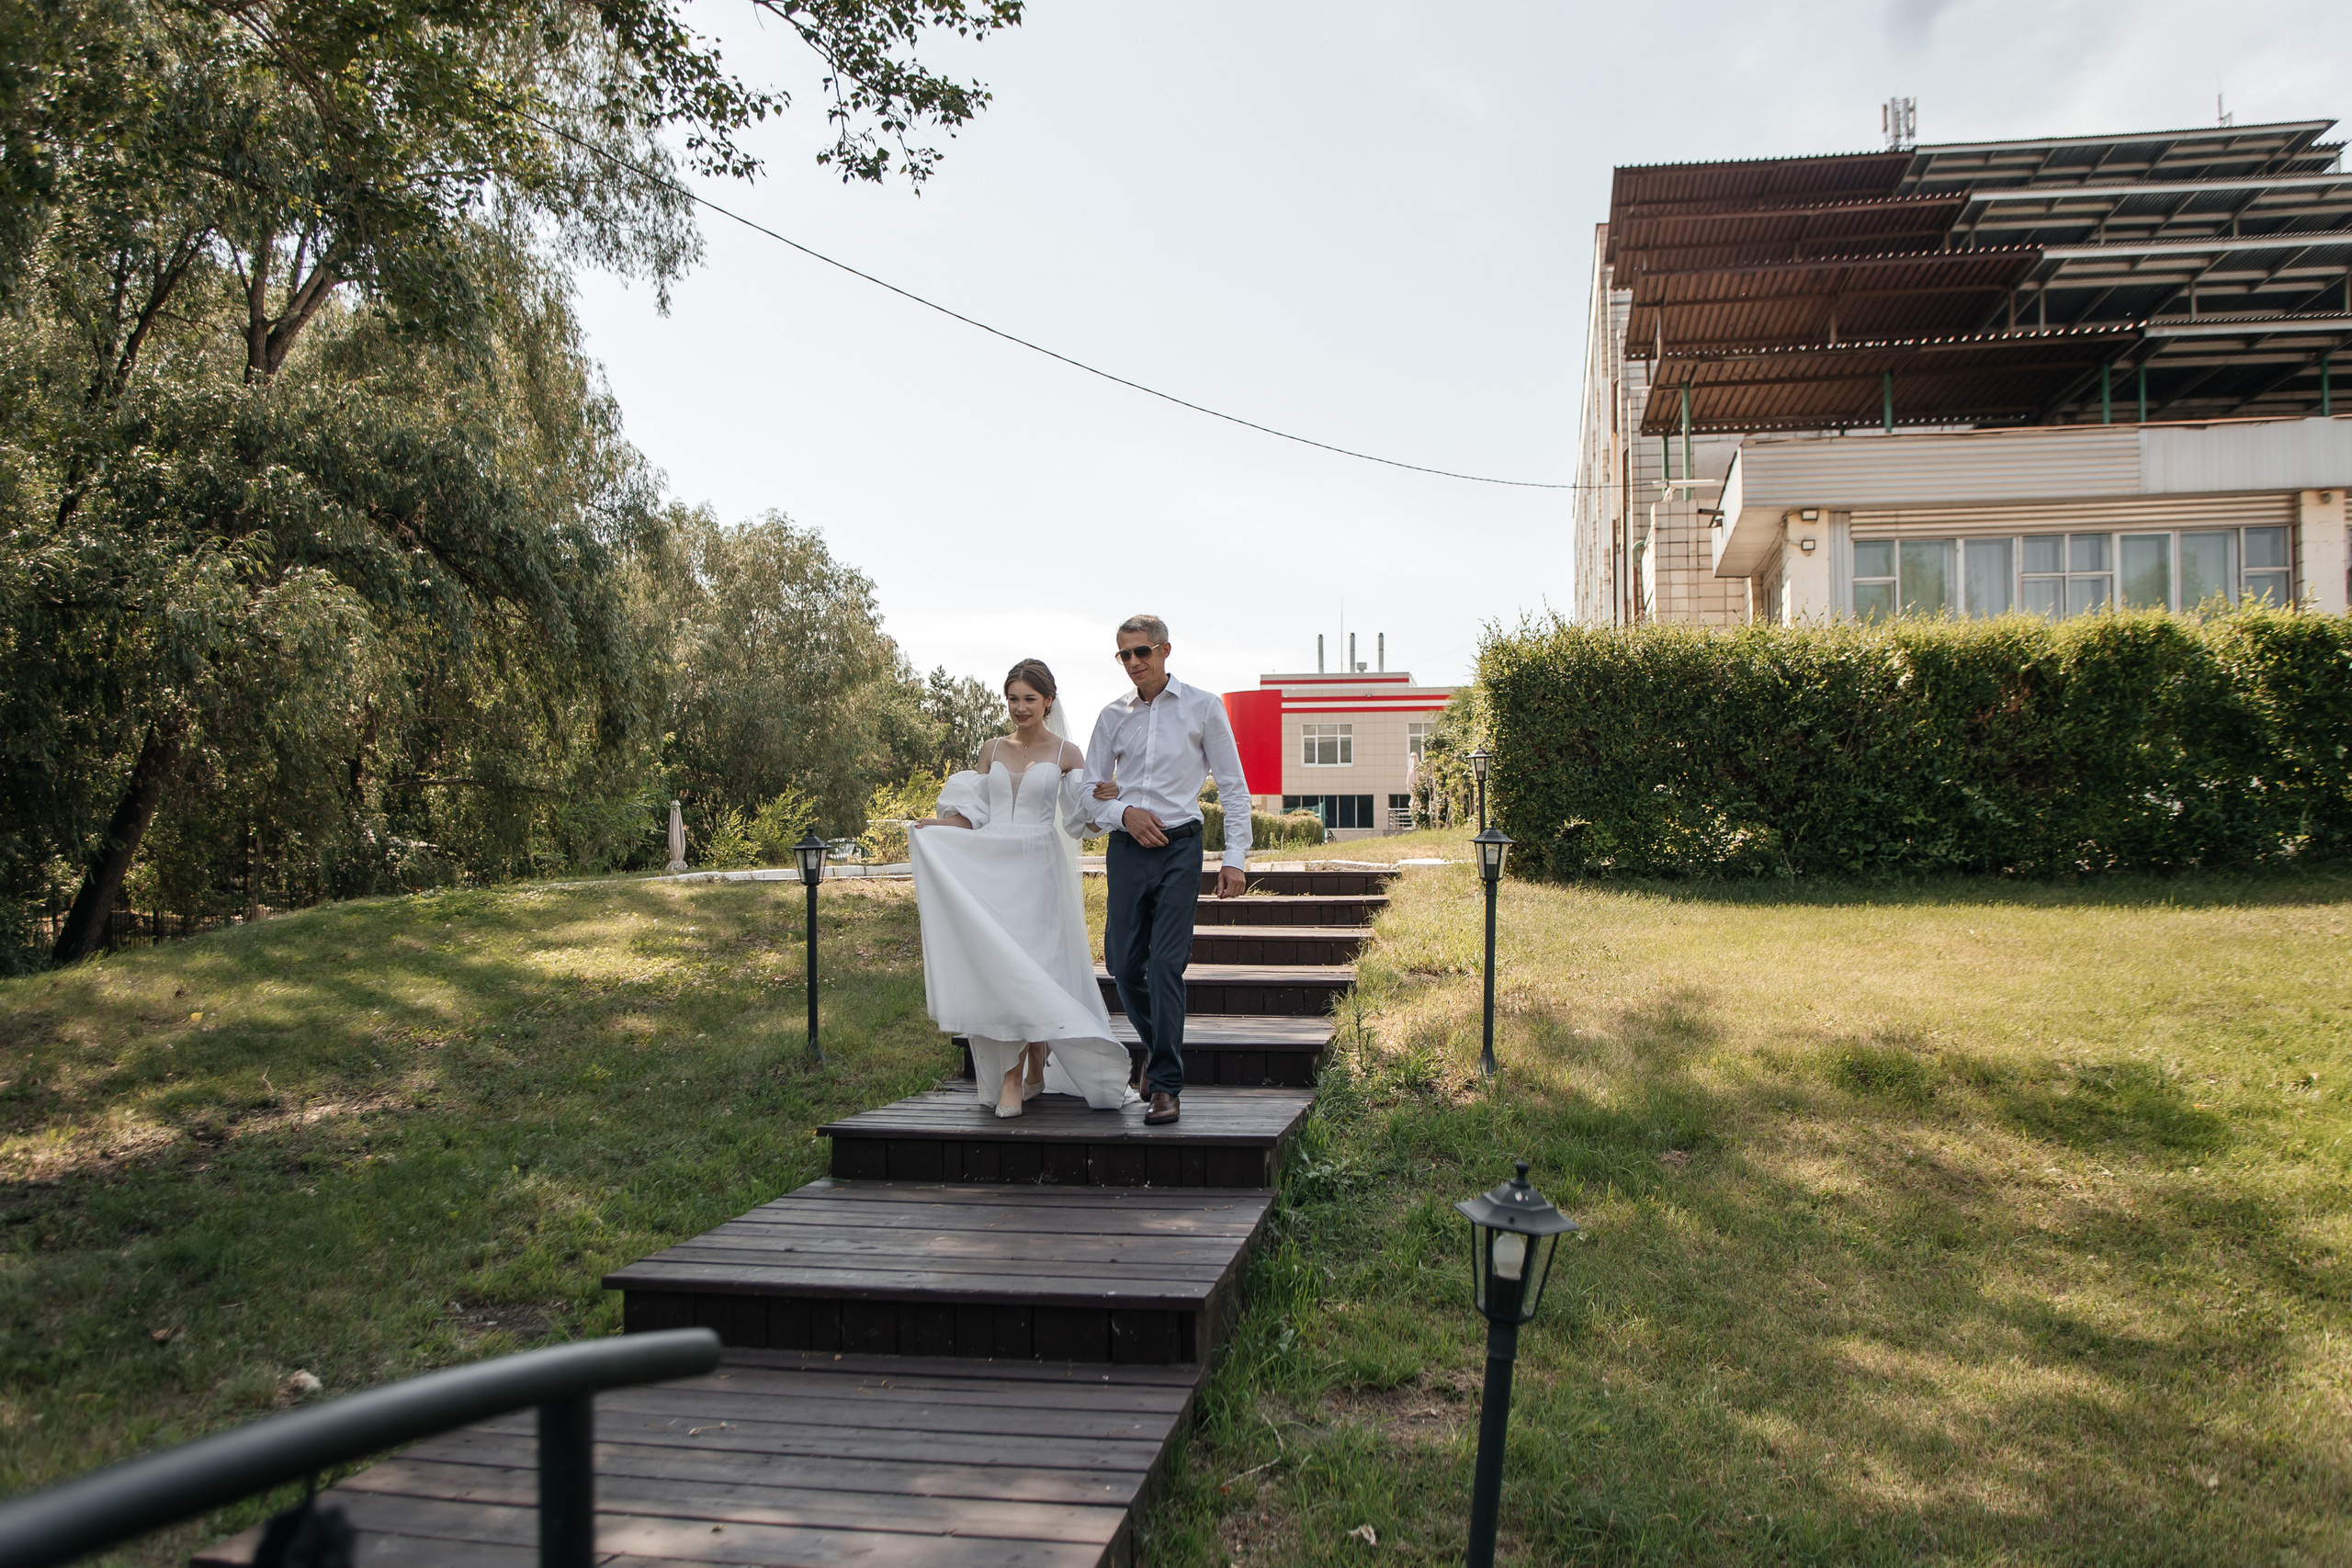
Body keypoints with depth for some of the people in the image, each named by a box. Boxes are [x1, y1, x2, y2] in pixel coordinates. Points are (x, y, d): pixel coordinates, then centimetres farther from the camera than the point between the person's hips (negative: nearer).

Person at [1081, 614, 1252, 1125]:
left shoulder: (1203, 706, 3)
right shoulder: (1113, 716, 10)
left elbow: (1233, 786, 5)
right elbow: (1091, 789, 15)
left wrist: (1236, 857, -2)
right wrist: (1123, 813, -6)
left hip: (1179, 845, -3)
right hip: (1127, 847, 4)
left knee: (1166, 963, -12)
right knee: (1123, 963, 4)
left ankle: (1167, 1086, -6)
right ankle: (1157, 1046, 31)